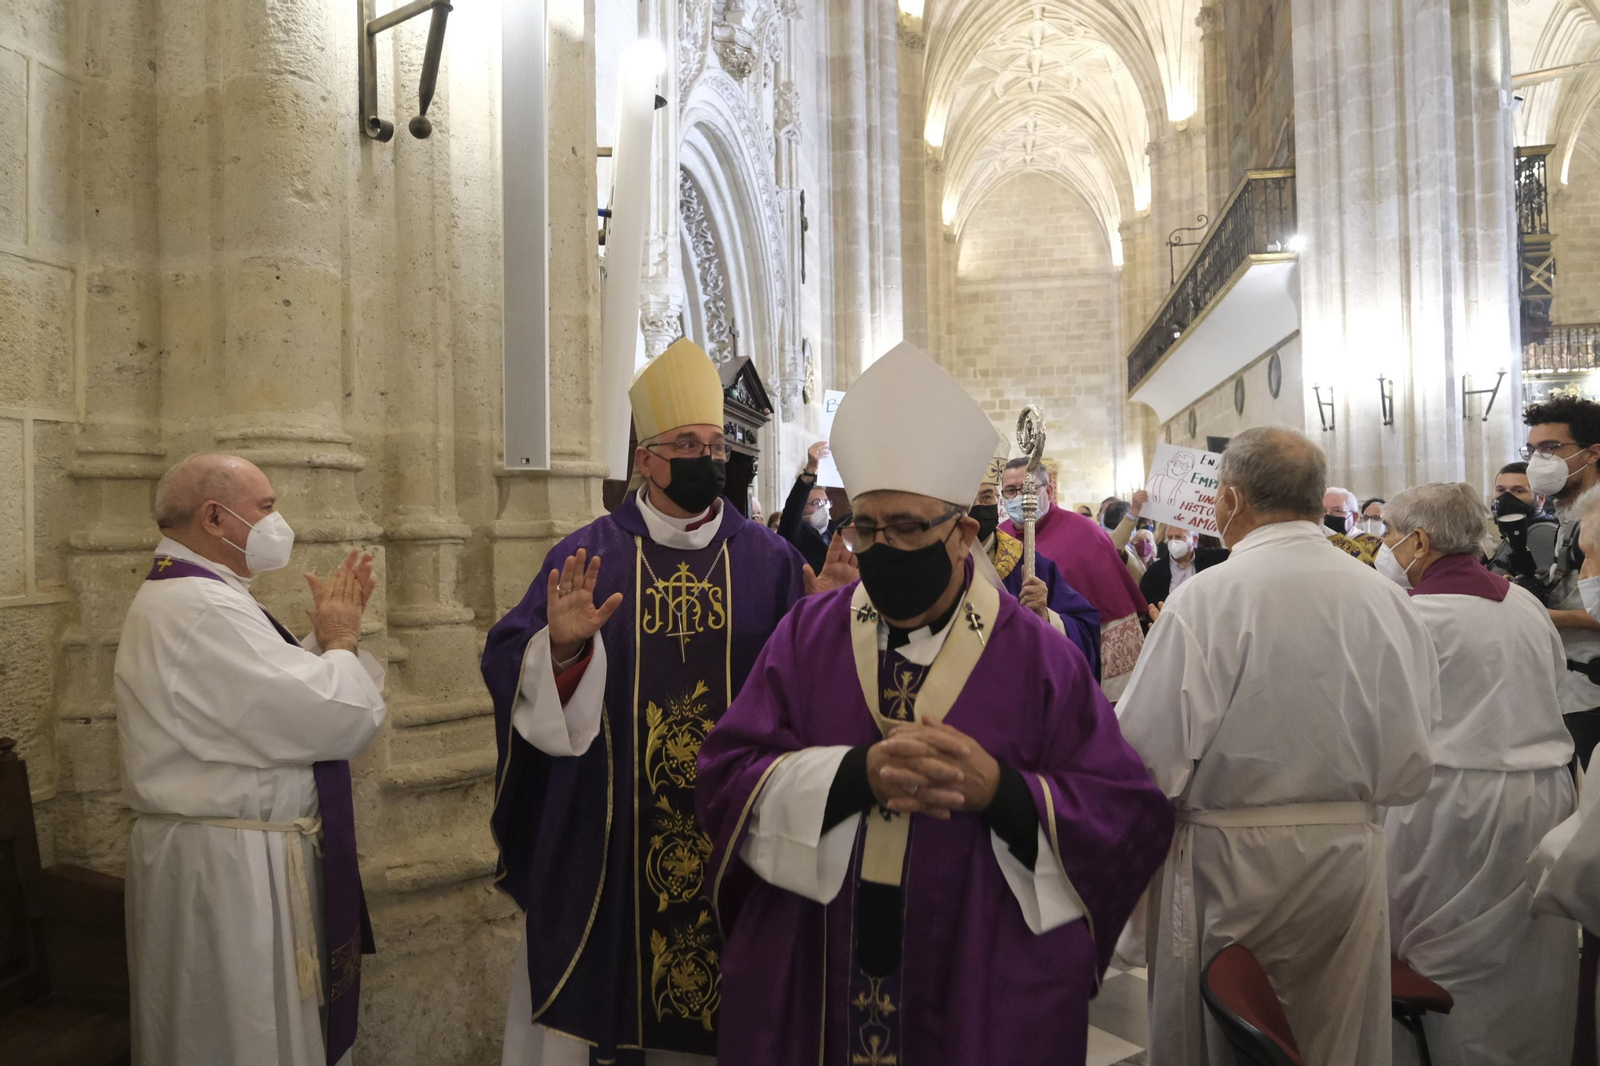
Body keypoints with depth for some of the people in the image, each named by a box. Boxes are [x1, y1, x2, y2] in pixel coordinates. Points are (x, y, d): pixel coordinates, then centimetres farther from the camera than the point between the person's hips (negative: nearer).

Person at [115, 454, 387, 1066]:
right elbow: (344, 719, -27)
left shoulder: (183, 596, 12)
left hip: (229, 858, 11)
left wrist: (329, 635, 5)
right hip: (230, 873, -11)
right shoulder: (200, 608, -23)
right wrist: (341, 639, -9)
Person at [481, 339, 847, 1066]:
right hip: (601, 832, 0)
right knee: (571, 1004, 12)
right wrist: (559, 646, -26)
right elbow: (508, 668, -7)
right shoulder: (587, 557, -1)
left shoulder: (768, 560, 1)